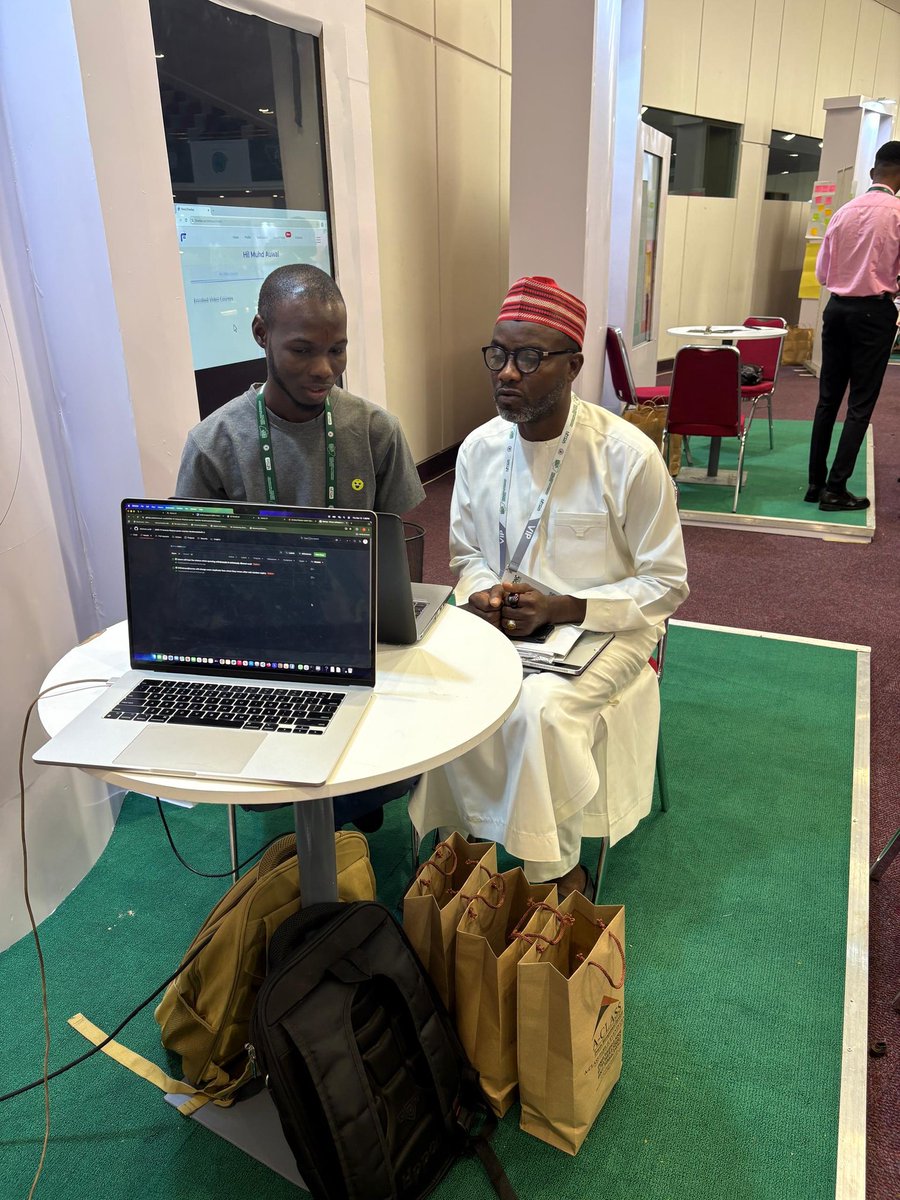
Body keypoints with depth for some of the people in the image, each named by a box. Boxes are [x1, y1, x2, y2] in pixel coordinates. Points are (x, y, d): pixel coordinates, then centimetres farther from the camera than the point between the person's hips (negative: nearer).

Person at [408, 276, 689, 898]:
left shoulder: (628, 456, -14)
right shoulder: (479, 448, 0)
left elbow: (666, 584, -7)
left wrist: (561, 609, -20)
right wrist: (481, 592, -11)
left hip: (602, 631, -4)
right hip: (502, 626, 4)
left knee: (538, 707, -32)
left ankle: (557, 870, -6)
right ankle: (463, 841, -2)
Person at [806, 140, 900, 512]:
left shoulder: (844, 211, 5)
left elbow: (821, 271, 8)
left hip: (838, 306, 5)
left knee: (828, 398, 10)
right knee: (860, 405, 1)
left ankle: (815, 483, 14)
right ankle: (835, 489, -1)